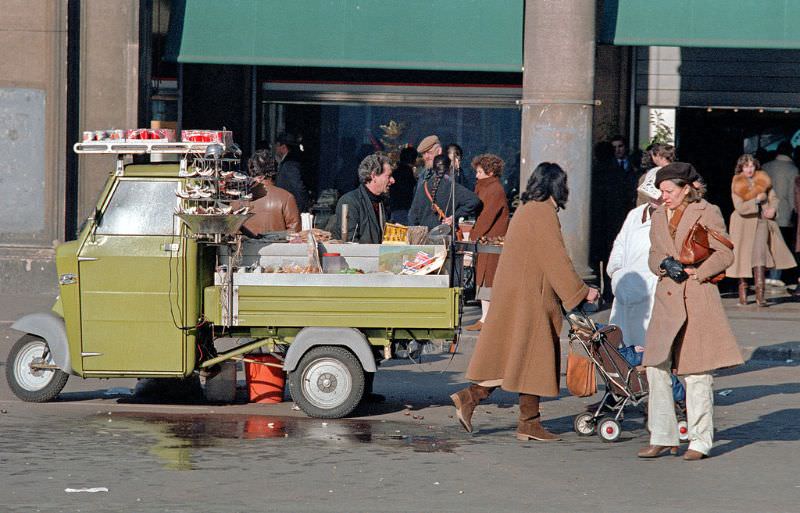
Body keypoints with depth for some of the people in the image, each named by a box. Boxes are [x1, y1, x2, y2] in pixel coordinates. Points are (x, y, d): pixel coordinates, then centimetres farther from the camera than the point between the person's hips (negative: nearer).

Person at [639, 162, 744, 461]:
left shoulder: (707, 212, -3)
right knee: (656, 367, 1)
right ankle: (663, 438, 8)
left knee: (697, 373, -3)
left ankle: (700, 442, 4)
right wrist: (664, 265, -3)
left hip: (698, 299, -6)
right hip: (667, 299, 6)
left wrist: (694, 272, -12)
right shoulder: (659, 216, 14)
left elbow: (725, 255, -4)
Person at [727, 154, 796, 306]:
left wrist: (772, 208, -9)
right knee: (743, 258, 5)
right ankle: (742, 292, 21)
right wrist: (757, 200, -17)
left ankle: (760, 295, -17)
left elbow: (774, 198, 12)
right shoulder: (737, 186, -4)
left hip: (761, 221, 1)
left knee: (759, 256, -12)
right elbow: (740, 208, -14)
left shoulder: (763, 181, 5)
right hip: (744, 224, -1)